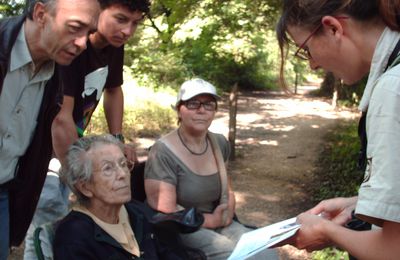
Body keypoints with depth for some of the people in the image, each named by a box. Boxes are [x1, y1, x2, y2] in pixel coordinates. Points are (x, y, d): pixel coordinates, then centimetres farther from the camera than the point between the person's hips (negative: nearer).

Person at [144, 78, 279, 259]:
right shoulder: (163, 152, -16)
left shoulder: (220, 144, 6)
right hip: (180, 231, -6)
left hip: (219, 225, 6)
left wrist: (227, 214, -4)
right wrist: (213, 220, -12)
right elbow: (165, 212, -20)